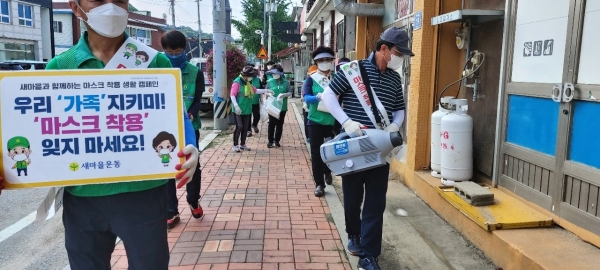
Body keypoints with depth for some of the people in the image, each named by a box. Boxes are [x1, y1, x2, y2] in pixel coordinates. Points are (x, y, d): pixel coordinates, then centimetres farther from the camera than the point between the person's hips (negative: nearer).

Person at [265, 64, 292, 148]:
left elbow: (290, 92, 2)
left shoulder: (285, 82, -1)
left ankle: (277, 140, 21)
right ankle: (270, 141, 12)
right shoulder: (270, 82, 0)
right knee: (271, 124, 1)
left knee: (280, 124, 9)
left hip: (282, 106, 1)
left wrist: (284, 95, -17)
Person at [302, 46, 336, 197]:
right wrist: (318, 97, -33)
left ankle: (327, 171, 45)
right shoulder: (311, 79, 0)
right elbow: (306, 98, -13)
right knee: (316, 152, 2)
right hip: (315, 121, -1)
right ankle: (319, 184, 12)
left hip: (333, 121, 2)